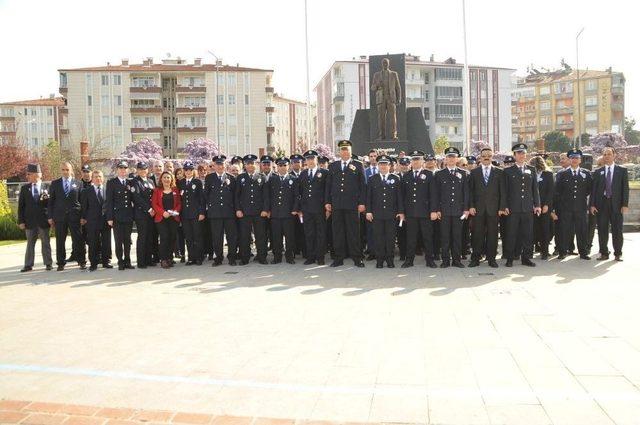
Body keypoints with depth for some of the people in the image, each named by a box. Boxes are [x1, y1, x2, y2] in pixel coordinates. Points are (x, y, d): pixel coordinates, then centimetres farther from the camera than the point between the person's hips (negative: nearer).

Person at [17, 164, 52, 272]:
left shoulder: (46, 188, -2)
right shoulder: (24, 188, 4)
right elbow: (21, 205, 3)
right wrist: (21, 221, -2)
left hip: (43, 220, -2)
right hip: (30, 221, 2)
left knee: (45, 242, 7)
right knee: (30, 243, 9)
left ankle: (48, 263, 14)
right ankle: (28, 265, 14)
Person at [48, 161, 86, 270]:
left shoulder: (78, 184, 7)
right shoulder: (55, 183, 10)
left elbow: (82, 201, 6)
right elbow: (51, 201, 8)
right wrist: (50, 216, 1)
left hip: (74, 216, -1)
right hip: (59, 216, 1)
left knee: (78, 240, -1)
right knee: (60, 241, 5)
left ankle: (81, 261, 6)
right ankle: (61, 263, 13)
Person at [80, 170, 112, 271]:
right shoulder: (86, 191, 6)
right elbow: (84, 205, 4)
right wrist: (83, 218, -2)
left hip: (106, 220, 1)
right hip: (92, 221, -1)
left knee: (106, 242, 6)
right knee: (93, 243, 1)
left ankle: (106, 261, 16)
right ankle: (93, 263, 8)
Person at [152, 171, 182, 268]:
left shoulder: (175, 190, 12)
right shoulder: (157, 190, 6)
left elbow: (179, 203, 10)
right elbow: (154, 204, -1)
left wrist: (176, 211, -10)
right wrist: (163, 212, -15)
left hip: (174, 218, 2)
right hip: (161, 218, -2)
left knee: (172, 238, 1)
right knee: (164, 238, -12)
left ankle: (169, 258, 12)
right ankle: (163, 260, -7)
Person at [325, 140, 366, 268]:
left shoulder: (358, 165, 6)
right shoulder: (333, 166, 14)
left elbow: (362, 185, 3)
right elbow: (328, 185, 14)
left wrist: (362, 203, -4)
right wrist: (327, 202, 6)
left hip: (352, 204, -3)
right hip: (336, 204, 3)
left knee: (354, 231, 0)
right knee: (337, 231, 5)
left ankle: (357, 258, 7)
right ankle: (339, 258, 12)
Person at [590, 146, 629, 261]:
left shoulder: (622, 170, 5)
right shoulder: (598, 172, 9)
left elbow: (625, 188, 1)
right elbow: (594, 189, 6)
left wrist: (625, 204, -7)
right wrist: (592, 204, -2)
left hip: (616, 204, -1)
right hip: (601, 204, 1)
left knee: (617, 230, 2)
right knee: (602, 230, 3)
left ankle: (618, 254, 10)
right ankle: (604, 253, 11)